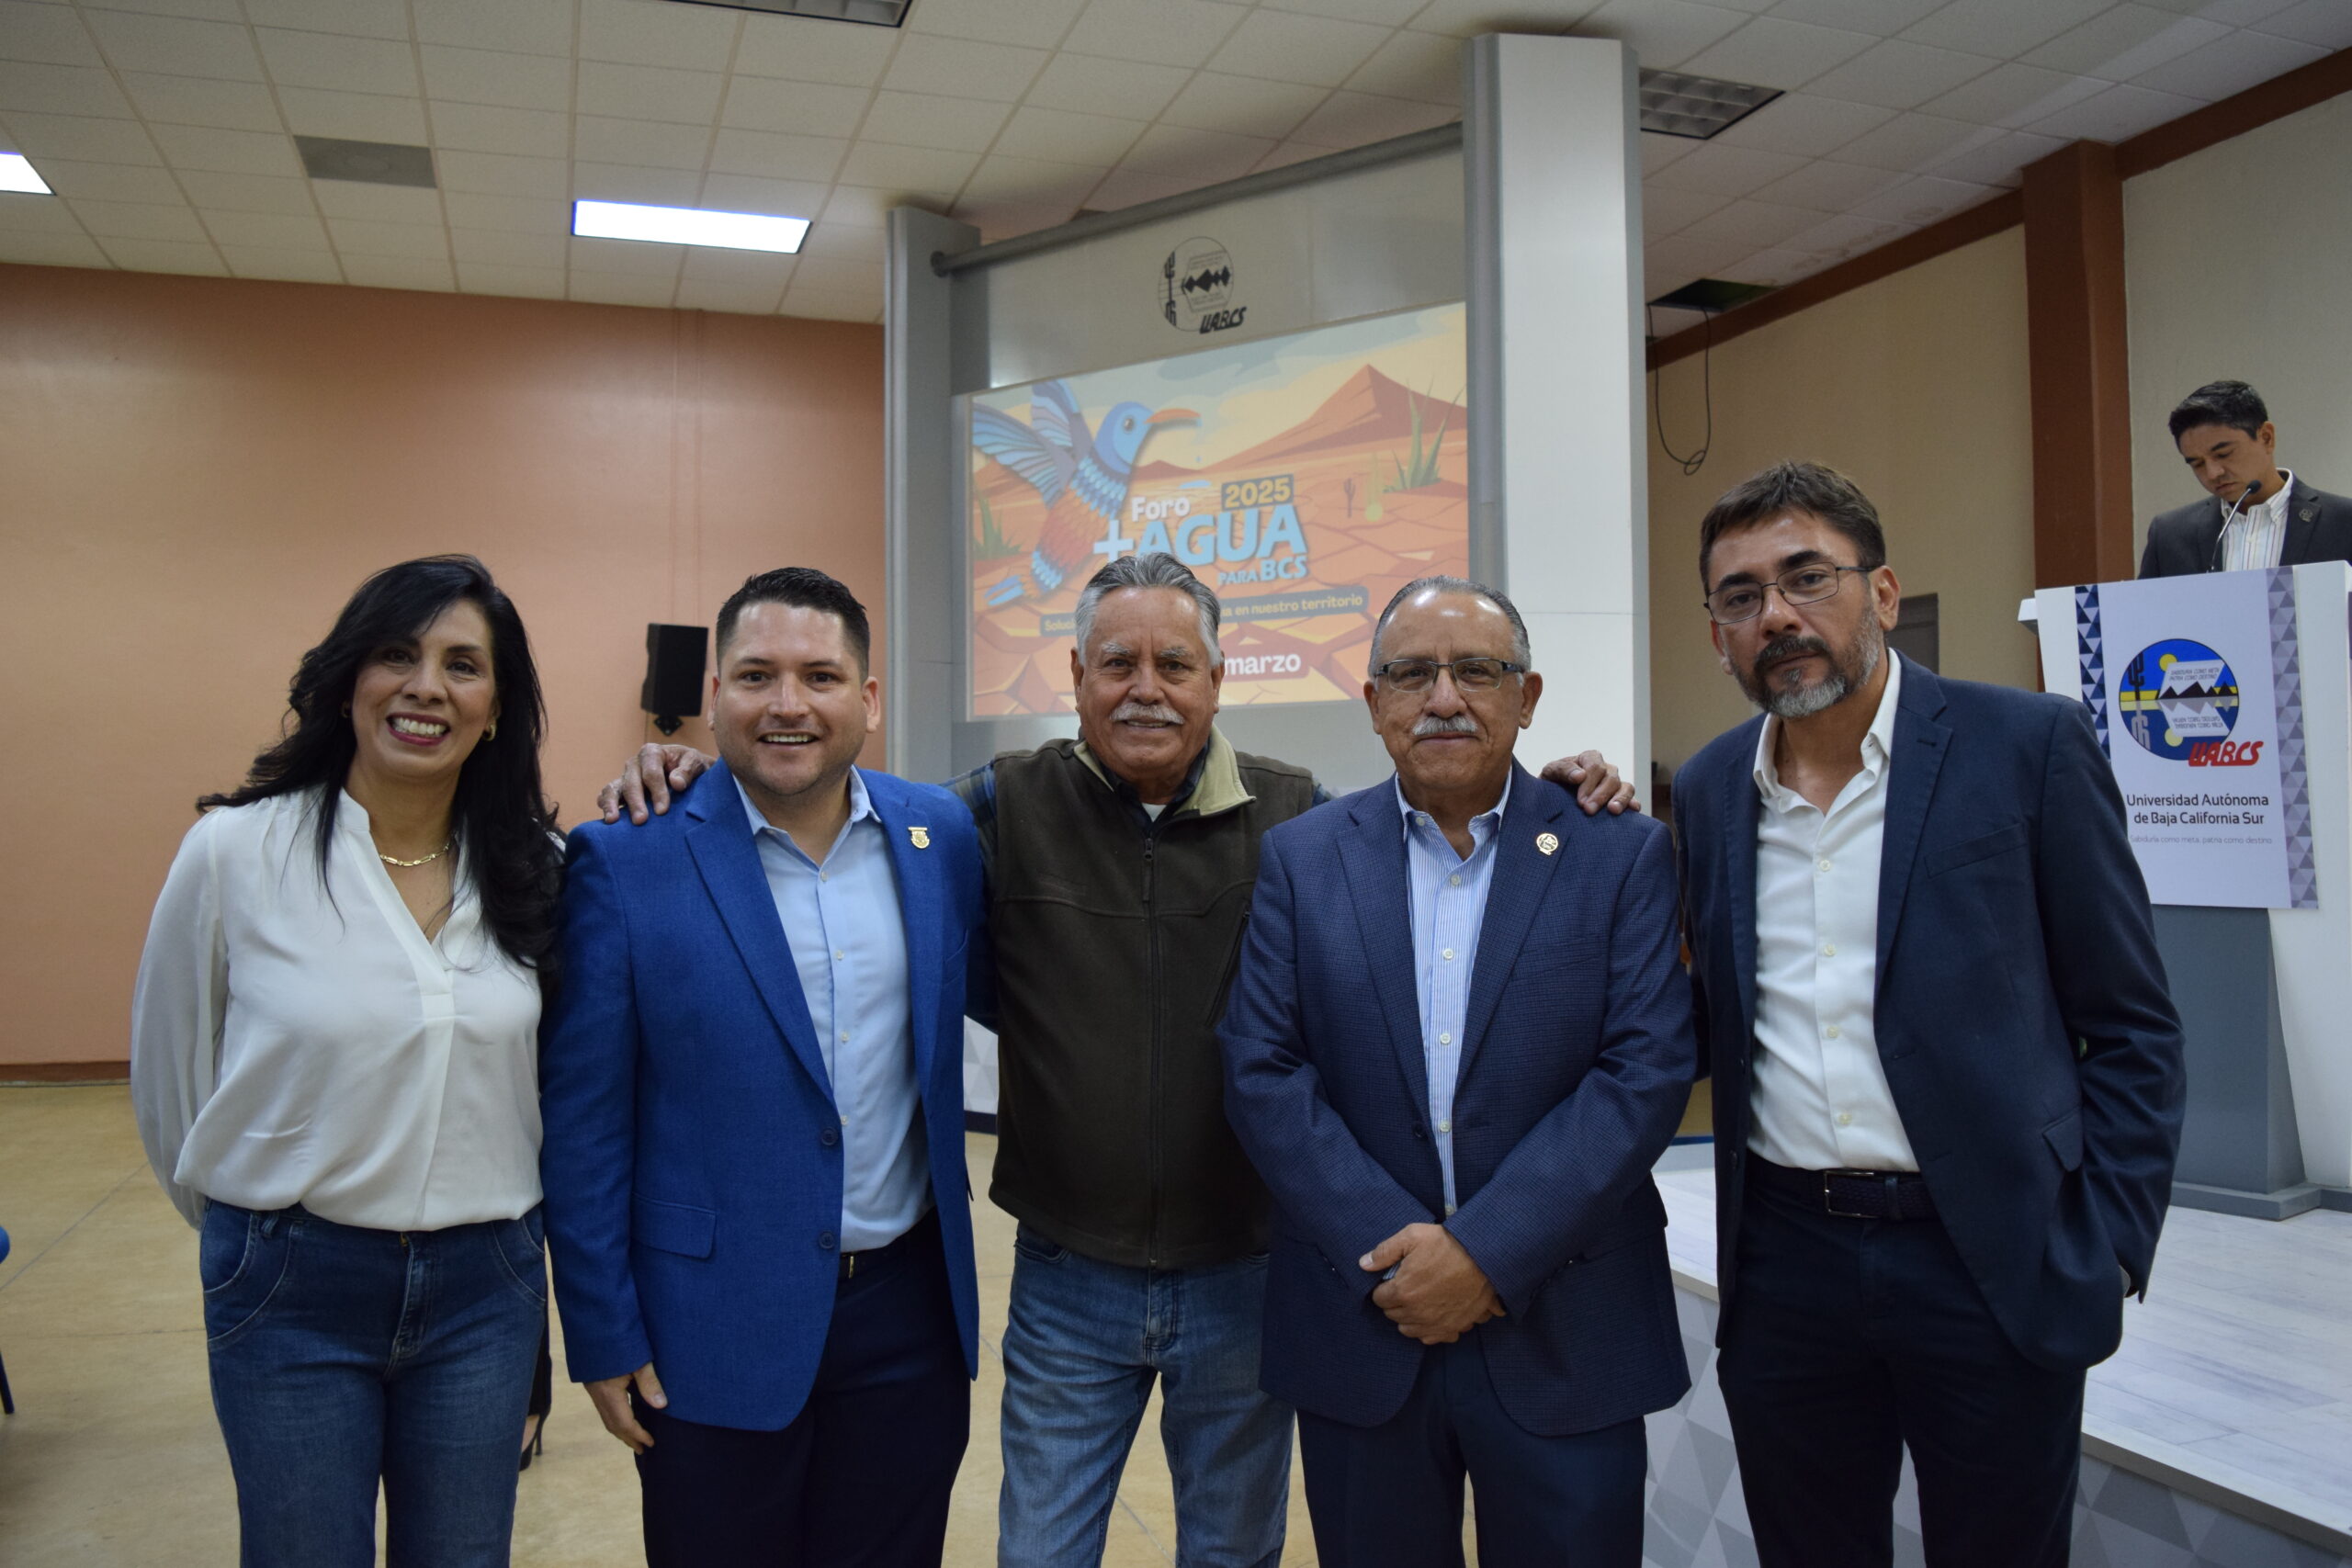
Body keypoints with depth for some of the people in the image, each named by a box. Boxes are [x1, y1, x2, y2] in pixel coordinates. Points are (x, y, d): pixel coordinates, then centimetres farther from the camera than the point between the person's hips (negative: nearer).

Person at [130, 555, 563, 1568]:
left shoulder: (533, 868, -2)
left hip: (485, 1290, 2)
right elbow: (167, 1075, 3)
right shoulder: (233, 850, -9)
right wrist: (244, 1224, 12)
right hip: (293, 1293, -2)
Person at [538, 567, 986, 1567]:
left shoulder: (942, 835, -1)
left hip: (910, 1309, 3)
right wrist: (604, 1334, -4)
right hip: (718, 1331, -3)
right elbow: (582, 1119, -6)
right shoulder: (626, 859, -10)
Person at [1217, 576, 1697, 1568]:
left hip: (1565, 1339, -1)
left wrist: (1487, 1253, -15)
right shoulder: (1301, 859, 2)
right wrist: (1397, 1256, -12)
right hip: (1358, 1336, 1)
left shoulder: (1621, 854, -1)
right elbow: (1263, 1075, -3)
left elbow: (1648, 1068, -9)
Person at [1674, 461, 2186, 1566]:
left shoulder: (2028, 745, -6)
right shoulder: (1707, 788, 5)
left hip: (1994, 1261, -3)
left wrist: (2109, 1250, -7)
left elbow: (2129, 1021, -2)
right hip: (1783, 1260, 3)